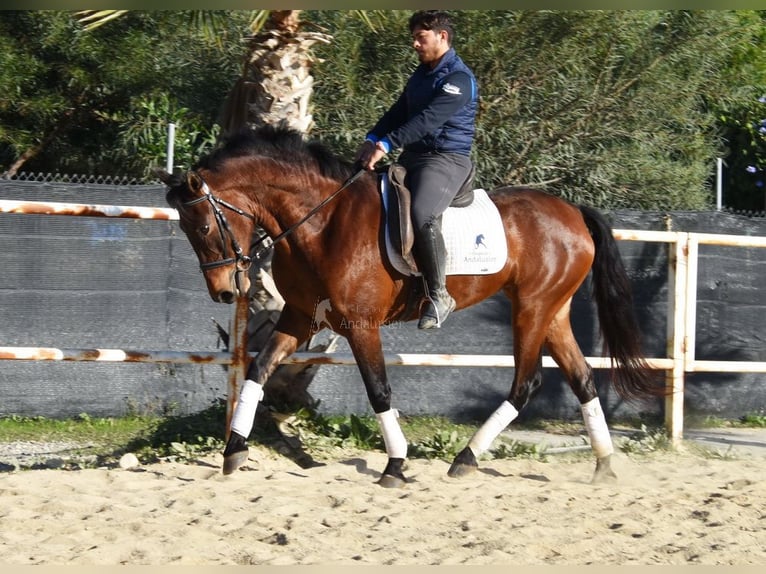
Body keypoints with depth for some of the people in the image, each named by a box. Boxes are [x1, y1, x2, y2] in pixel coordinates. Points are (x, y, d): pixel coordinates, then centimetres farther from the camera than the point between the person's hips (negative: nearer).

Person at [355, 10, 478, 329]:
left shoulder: (458, 79, -13)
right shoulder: (421, 74, 17)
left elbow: (428, 120, -24)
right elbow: (398, 113, 14)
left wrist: (386, 144, -31)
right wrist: (371, 140, -3)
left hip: (448, 159, -10)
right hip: (413, 157, 10)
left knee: (422, 215, -33)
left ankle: (439, 295, -25)